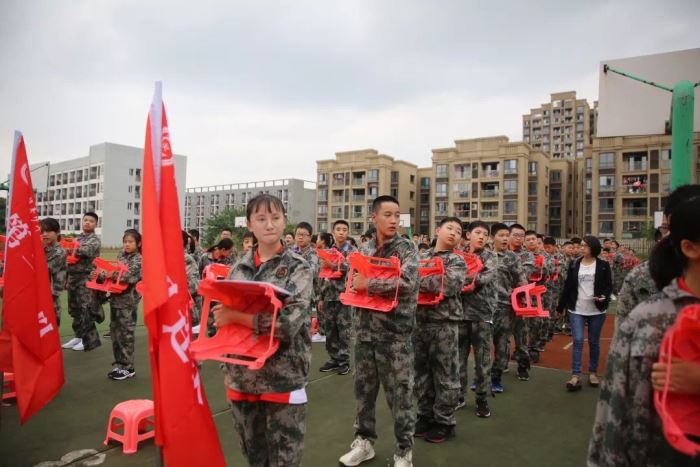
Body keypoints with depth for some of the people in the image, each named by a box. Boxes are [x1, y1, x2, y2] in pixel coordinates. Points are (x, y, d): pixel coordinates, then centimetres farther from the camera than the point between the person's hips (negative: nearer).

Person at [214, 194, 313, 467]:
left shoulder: (298, 268, -7)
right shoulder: (238, 269, 4)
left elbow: (289, 322, -20)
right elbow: (223, 317, 11)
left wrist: (236, 316, -19)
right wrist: (227, 370, 7)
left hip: (283, 380, -4)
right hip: (242, 378, 4)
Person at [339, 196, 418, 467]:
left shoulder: (406, 248, -6)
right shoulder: (364, 250, 7)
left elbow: (407, 282, -22)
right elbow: (355, 283, 15)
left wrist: (368, 284, -17)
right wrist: (356, 291, -6)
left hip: (396, 332, -4)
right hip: (366, 330, 4)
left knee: (400, 393, 6)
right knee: (363, 389, 15)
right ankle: (364, 441, 34)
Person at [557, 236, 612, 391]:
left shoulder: (603, 265, -1)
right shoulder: (574, 265, 4)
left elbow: (609, 285, 0)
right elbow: (567, 287, 6)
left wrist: (604, 296, -22)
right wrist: (560, 306, 6)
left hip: (596, 310, -1)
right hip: (576, 310, 1)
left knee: (594, 342, 10)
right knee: (578, 341, -5)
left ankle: (592, 373, 25)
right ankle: (575, 375, -3)